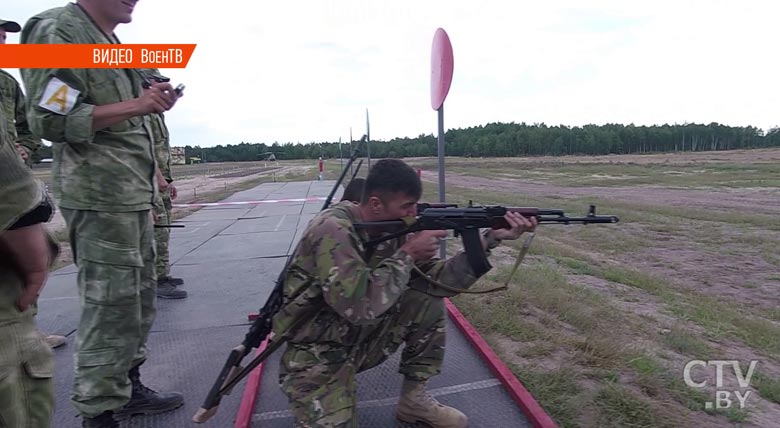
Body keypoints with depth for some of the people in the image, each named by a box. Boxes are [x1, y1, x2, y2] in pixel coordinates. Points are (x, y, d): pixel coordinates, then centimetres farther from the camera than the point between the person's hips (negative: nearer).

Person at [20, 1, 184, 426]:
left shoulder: (111, 41, 20)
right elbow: (49, 120, -16)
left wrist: (152, 103, 7)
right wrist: (135, 105, -19)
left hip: (134, 194, 9)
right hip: (100, 196, -9)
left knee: (139, 297, 14)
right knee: (111, 307, -5)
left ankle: (128, 388, 28)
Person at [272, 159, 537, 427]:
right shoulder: (334, 230, -27)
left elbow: (437, 280, -6)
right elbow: (359, 305, -36)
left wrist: (491, 239, -14)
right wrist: (407, 254, -27)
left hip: (363, 337, 6)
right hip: (316, 355, -6)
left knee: (428, 299, -8)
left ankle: (413, 400, 7)